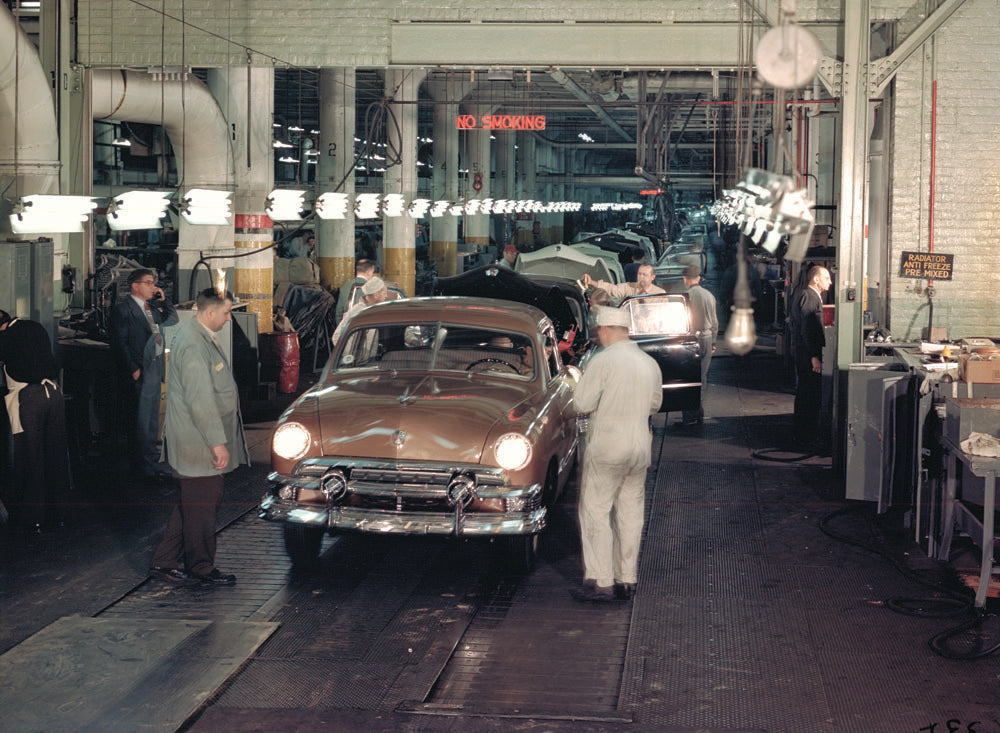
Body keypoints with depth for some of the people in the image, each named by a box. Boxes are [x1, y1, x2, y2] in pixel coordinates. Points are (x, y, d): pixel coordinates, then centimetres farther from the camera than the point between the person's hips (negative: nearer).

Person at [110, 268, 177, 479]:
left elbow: (172, 319, 25)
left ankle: (151, 460, 26)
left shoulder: (153, 306, 14)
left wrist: (163, 300, 9)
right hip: (139, 371, -8)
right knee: (141, 420, -4)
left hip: (155, 367, 8)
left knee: (152, 417, 16)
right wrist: (133, 369, -18)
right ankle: (147, 464, -2)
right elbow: (120, 343, -14)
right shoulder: (123, 309, -10)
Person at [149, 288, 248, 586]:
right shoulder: (194, 345, -21)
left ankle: (165, 562, 22)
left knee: (192, 503, 16)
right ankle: (201, 569, 14)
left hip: (197, 440, 11)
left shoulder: (201, 337, 13)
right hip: (198, 444, -11)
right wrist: (217, 442, -21)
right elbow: (200, 400, -24)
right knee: (201, 505, 2)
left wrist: (218, 439, 23)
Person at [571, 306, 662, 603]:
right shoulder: (650, 363, 7)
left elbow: (581, 404, -13)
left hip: (606, 448, -6)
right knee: (630, 513, 12)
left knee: (595, 512, 1)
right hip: (640, 448, 6)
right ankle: (627, 580, 16)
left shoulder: (603, 360, -13)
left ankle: (600, 581, -1)